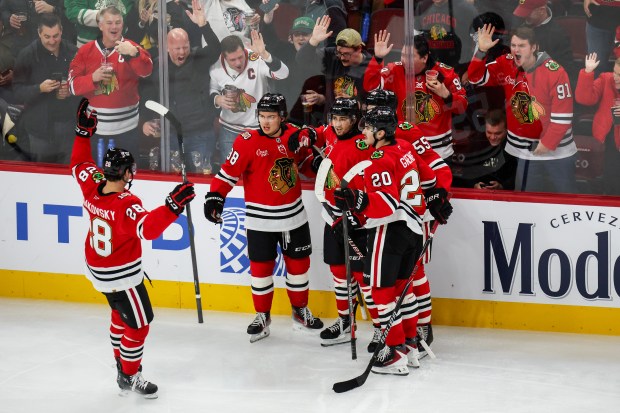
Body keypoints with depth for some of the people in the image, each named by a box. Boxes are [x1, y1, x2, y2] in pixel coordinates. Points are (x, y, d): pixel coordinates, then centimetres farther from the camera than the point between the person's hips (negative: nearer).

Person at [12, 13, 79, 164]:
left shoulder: (73, 52, -1)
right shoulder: (27, 55, -8)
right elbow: (17, 91, -10)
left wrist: (71, 90, -14)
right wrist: (39, 89, -26)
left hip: (70, 124, 2)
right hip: (41, 126, -2)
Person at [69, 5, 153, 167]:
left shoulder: (131, 48, -3)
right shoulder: (86, 50, 1)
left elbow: (146, 71, -21)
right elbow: (74, 85, -1)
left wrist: (133, 54, -39)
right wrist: (93, 78, -19)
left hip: (126, 127, -2)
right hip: (95, 127, 2)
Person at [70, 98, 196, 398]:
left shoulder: (92, 187, -10)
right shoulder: (126, 204, -32)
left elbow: (80, 164, 10)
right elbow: (148, 228, -47)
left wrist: (84, 131, 14)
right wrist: (173, 206, -54)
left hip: (98, 268, 9)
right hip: (121, 275, -9)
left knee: (121, 312, 27)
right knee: (139, 322, 5)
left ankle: (123, 365, 39)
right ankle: (130, 376, 16)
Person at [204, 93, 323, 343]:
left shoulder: (294, 135, -2)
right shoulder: (247, 142, -14)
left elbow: (308, 158, 18)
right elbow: (229, 172, -14)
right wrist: (214, 197, -22)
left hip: (293, 215, 4)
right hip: (260, 218, -4)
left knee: (298, 263, 12)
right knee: (261, 267, 2)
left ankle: (300, 312, 28)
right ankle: (262, 317, 16)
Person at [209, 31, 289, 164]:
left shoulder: (256, 59, -24)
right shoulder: (216, 67, -11)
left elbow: (282, 73, -40)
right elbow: (212, 89, 9)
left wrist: (264, 54, -54)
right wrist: (217, 99, -14)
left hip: (258, 128, -3)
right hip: (229, 129, 3)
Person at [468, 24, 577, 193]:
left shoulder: (554, 72, -18)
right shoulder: (506, 65, -3)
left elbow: (563, 115, -18)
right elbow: (476, 78, -2)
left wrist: (548, 143, -17)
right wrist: (482, 51, -16)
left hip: (555, 152, -4)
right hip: (520, 150, 4)